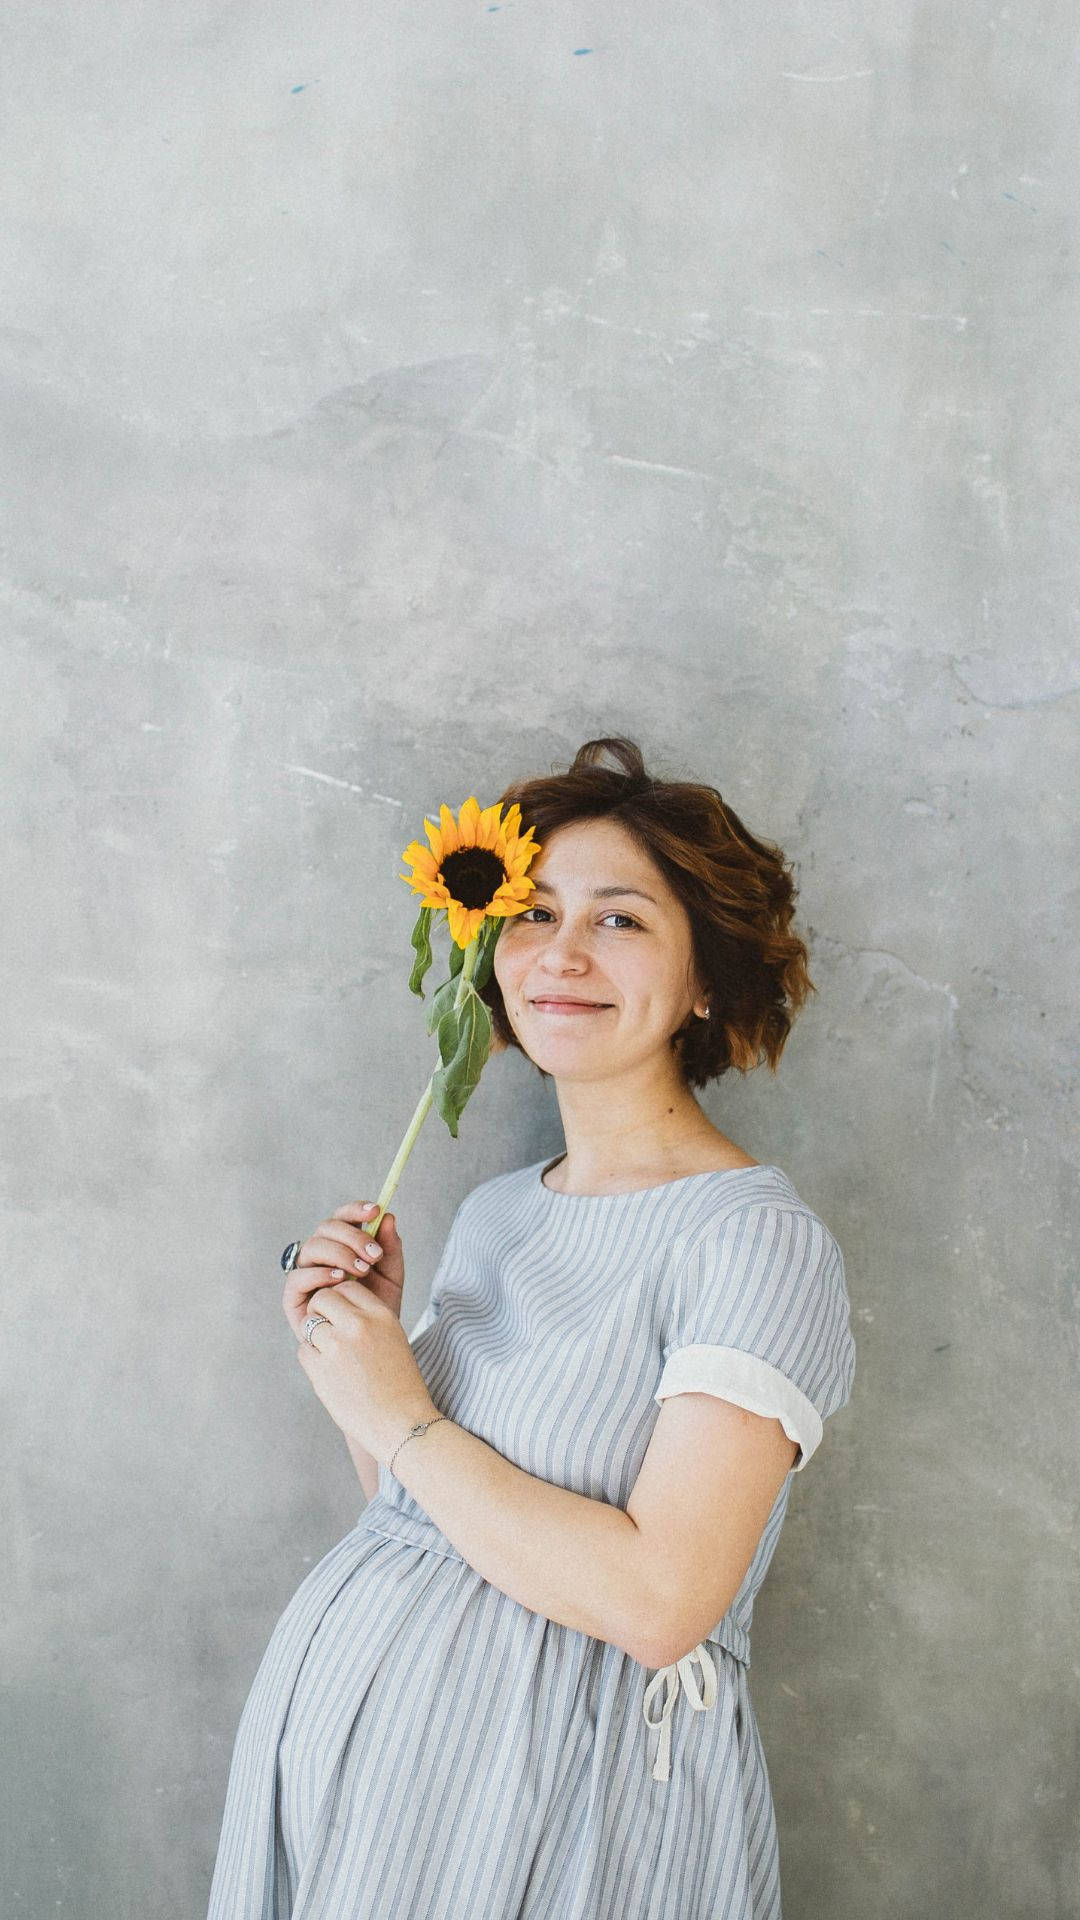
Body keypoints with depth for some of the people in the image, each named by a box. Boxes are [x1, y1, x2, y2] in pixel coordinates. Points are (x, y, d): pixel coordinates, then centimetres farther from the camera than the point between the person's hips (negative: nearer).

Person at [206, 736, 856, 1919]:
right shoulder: (493, 1213, 5)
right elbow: (419, 1516, 11)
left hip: (568, 1778, -6)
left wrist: (401, 1417, -17)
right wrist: (351, 1355, -5)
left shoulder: (756, 1239, -17)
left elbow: (658, 1602, -25)